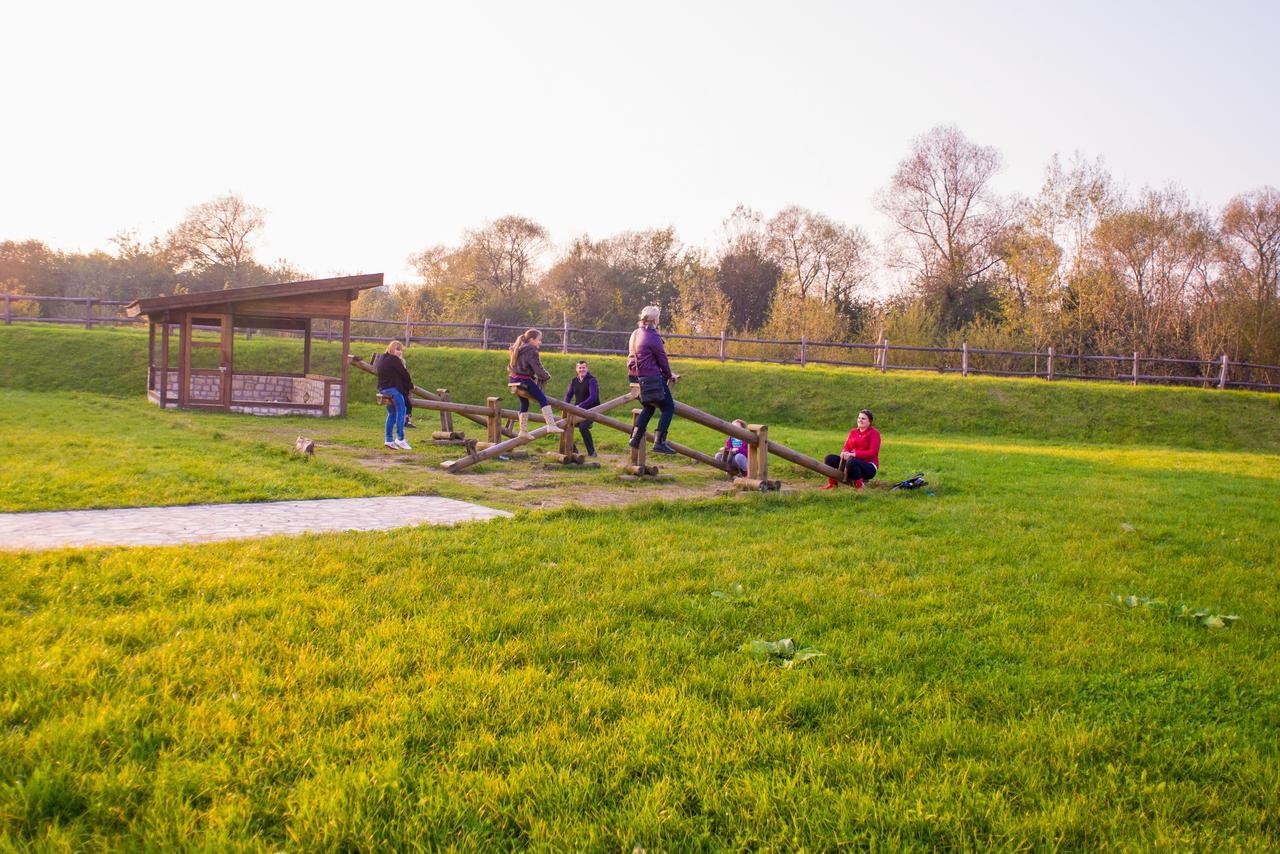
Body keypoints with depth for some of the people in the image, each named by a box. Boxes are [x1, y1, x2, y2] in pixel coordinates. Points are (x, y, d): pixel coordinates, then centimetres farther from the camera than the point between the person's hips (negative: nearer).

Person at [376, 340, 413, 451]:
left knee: (391, 414, 14)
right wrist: (411, 384, 7)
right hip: (393, 389, -9)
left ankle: (389, 440, 13)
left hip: (382, 389, 9)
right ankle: (400, 438, -10)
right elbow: (404, 373, -10)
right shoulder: (394, 360, -12)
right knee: (401, 411, -6)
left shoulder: (381, 358, 16)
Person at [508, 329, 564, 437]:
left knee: (524, 403, 17)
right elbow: (538, 368, -15)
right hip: (525, 380, -9)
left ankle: (523, 431, 17)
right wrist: (546, 376, 5)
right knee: (543, 399, -4)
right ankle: (551, 425, -12)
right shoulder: (531, 351, -12)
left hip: (514, 379, 9)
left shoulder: (516, 349, 18)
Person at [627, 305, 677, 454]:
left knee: (649, 407, 25)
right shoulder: (653, 337, -16)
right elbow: (662, 359, -8)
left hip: (636, 376, 9)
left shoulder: (635, 334, 10)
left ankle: (635, 438, 19)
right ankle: (659, 442, -7)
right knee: (668, 408, 1)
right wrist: (669, 375, 11)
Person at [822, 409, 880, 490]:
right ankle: (832, 484, -8)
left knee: (851, 462, -39)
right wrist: (844, 453, -16)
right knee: (830, 458, -8)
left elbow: (872, 453, -16)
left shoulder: (874, 433, -6)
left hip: (869, 466, -7)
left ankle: (859, 486, -23)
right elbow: (846, 448, 11)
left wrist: (853, 454, -25)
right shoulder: (853, 432, 13)